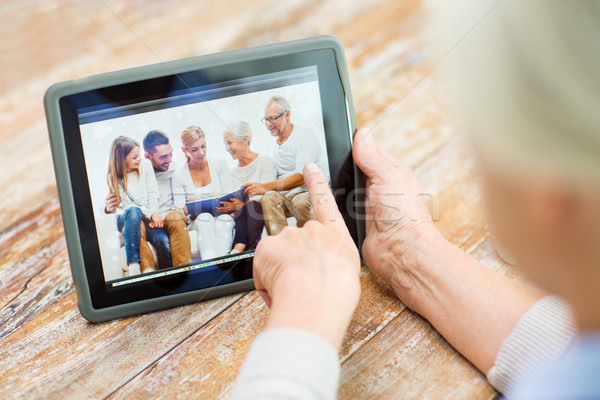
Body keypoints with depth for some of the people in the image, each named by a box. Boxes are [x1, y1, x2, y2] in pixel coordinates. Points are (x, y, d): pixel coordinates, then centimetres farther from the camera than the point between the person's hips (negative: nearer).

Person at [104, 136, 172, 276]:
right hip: (126, 218, -2)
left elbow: (153, 193, 2)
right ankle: (133, 266, -46)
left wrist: (155, 215, -14)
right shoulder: (113, 177, -4)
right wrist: (151, 214, -21)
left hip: (149, 216, 2)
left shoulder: (145, 165, 4)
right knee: (133, 212, -40)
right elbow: (128, 205, -9)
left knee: (164, 242, -29)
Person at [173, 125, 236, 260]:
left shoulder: (220, 164, 11)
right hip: (196, 223, 0)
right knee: (205, 217, -36)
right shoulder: (179, 176, 8)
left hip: (224, 219, 0)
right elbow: (180, 209, -2)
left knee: (224, 218, -35)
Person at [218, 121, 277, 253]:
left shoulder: (265, 162, 3)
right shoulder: (233, 172, 21)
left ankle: (239, 248, -44)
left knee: (249, 207, -36)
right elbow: (233, 203, 13)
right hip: (241, 215, 4)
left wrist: (242, 204, -25)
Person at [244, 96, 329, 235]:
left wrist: (266, 187, -28)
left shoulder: (306, 136, -6)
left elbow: (301, 176, -19)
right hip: (286, 196, 5)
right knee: (268, 198, -26)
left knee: (301, 202, -37)